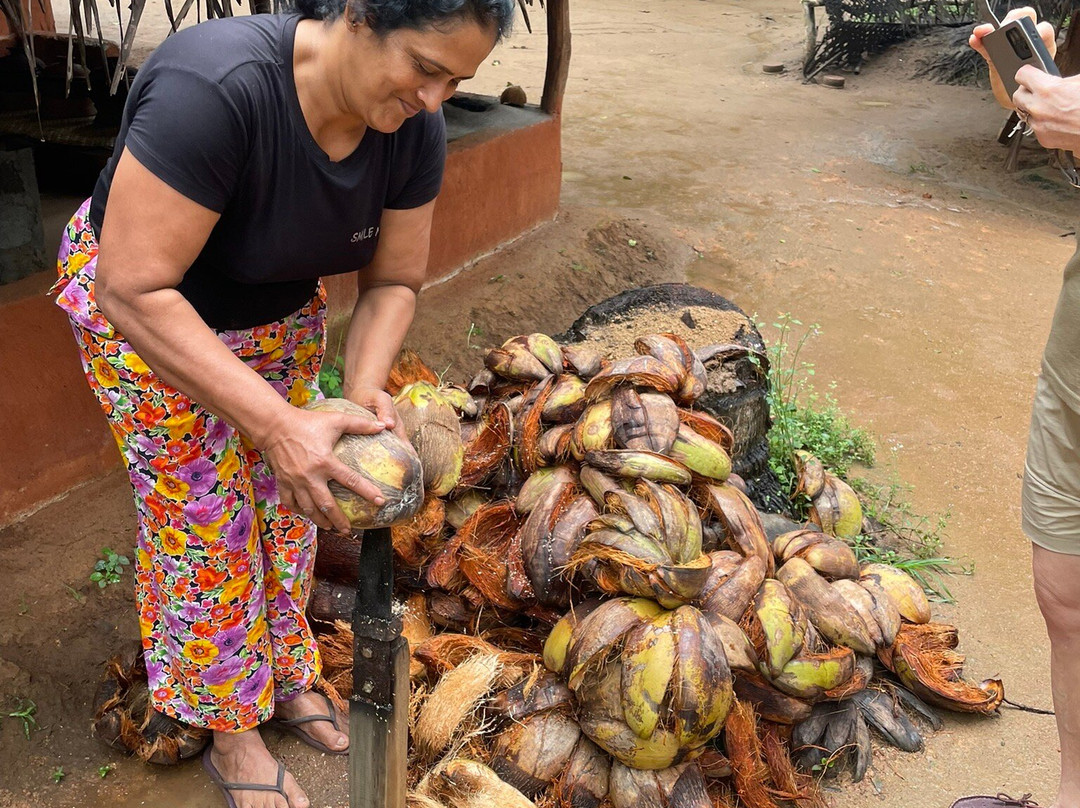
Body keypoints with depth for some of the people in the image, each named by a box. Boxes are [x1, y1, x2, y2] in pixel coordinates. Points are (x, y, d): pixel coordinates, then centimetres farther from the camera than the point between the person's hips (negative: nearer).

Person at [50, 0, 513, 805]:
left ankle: (287, 674, 35)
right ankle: (231, 735, 21)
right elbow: (135, 292, -39)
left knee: (287, 501, 10)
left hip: (282, 309, 5)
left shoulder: (415, 125, -20)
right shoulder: (214, 86, -39)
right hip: (142, 309, -5)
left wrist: (363, 389, -29)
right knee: (202, 519, 1)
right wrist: (278, 423, -44)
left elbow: (393, 282, -10)